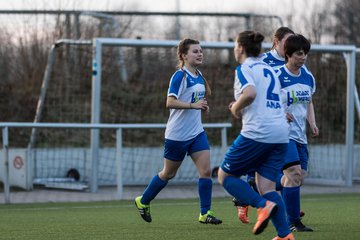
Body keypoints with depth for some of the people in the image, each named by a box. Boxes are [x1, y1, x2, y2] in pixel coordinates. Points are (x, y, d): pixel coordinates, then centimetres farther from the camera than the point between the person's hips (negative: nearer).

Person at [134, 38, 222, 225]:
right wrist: (194, 105, -31)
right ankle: (143, 201, 29)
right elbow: (170, 102, -25)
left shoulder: (199, 76, 8)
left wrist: (202, 105, 5)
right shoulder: (179, 76, -15)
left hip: (196, 132, 6)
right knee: (168, 174, 9)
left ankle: (205, 213, -3)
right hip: (177, 134, -6)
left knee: (206, 170, -7)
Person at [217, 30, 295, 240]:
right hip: (281, 134, 7)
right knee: (266, 187, 8)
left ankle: (263, 205, -13)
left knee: (225, 175, 7)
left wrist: (236, 108, -4)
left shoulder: (244, 69, -3)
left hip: (257, 133, -7)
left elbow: (250, 94, -22)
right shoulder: (269, 69, 21)